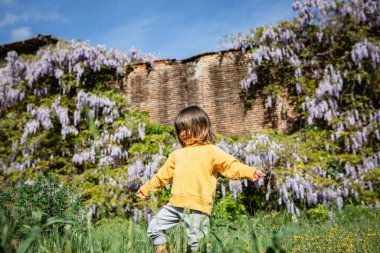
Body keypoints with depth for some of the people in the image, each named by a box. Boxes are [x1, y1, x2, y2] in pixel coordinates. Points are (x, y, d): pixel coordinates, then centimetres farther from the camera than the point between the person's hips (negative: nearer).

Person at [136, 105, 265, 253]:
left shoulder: (210, 151, 0)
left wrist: (249, 172, -26)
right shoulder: (177, 154, 17)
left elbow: (230, 165, -9)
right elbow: (163, 174, 27)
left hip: (197, 207, -6)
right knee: (154, 228, 10)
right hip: (175, 204, 6)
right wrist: (147, 188, 33)